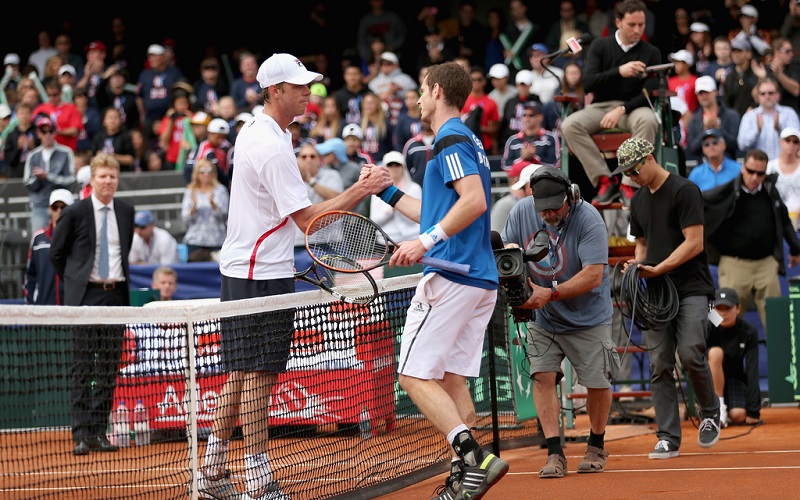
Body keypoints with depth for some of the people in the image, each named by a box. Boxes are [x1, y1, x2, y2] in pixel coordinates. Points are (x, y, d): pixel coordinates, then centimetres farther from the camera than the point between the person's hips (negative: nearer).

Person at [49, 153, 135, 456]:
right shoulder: (75, 212, -4)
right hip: (85, 296, -4)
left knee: (109, 369, 4)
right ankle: (81, 434, -6)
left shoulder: (126, 212, 9)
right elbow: (56, 252, 6)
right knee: (83, 368, -6)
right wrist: (74, 281, 10)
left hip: (116, 295, 4)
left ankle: (99, 431, 9)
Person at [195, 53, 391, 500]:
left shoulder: (255, 129, 12)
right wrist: (362, 190, -20)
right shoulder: (273, 147, -20)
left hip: (242, 268, 10)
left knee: (240, 375, 14)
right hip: (261, 275, -10)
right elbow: (307, 218, -20)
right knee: (258, 377, -7)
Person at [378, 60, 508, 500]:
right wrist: (387, 191, 34)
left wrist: (426, 241, -28)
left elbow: (475, 201, -23)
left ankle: (475, 458, -21)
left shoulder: (451, 140, -9)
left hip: (451, 276, -10)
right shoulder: (466, 142, 22)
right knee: (450, 379, 10)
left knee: (415, 375, -9)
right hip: (479, 279, 10)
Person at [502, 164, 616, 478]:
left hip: (588, 319, -3)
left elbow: (594, 275, -28)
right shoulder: (522, 211, -10)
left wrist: (550, 294, -36)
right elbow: (507, 244, 7)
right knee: (543, 376, -10)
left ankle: (596, 446, 23)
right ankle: (554, 453, -7)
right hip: (542, 319, 3)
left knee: (598, 382, 0)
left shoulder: (588, 219, -24)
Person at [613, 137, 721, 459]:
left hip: (691, 289, -6)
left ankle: (709, 413, 6)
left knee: (690, 353, -19)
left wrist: (657, 269, -18)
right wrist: (637, 265, 4)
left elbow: (694, 243, -13)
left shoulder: (684, 191, -7)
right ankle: (668, 438, 0)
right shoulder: (639, 201, 17)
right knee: (659, 364, -2)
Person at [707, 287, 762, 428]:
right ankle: (718, 407, -23)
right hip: (711, 379, -1)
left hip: (734, 378, 1)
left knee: (739, 415, -27)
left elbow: (752, 372, -19)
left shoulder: (749, 332, -16)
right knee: (716, 352, -32)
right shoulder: (708, 328, -18)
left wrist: (753, 411, -25)